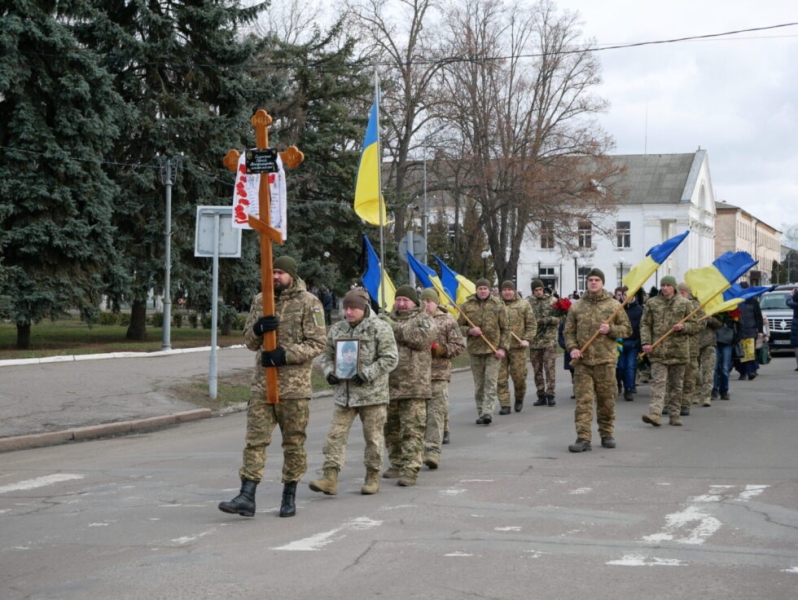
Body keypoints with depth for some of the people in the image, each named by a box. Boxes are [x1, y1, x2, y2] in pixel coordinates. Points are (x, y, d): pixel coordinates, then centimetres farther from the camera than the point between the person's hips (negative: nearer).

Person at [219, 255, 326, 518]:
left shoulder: (309, 302, -4)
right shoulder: (261, 301, 11)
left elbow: (317, 343, -9)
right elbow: (249, 341, 14)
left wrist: (285, 355, -20)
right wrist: (257, 329, -9)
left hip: (294, 386, -4)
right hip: (262, 383, 4)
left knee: (294, 443, 6)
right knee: (255, 440, -2)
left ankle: (289, 497, 18)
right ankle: (247, 497, -4)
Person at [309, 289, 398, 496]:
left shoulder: (380, 329, -6)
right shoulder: (337, 329, 10)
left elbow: (390, 358, -10)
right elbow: (327, 355, 19)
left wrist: (367, 374, -18)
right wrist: (329, 372, -3)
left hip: (372, 393, -4)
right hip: (343, 393, 4)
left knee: (373, 437, 6)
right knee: (336, 434, -4)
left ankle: (373, 477, 19)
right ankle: (330, 478, -6)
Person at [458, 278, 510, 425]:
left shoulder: (498, 305, 2)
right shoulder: (467, 305, 4)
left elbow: (505, 328, 3)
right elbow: (459, 326, 8)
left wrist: (503, 348, -6)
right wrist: (470, 331, -13)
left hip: (493, 349, -2)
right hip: (475, 349, 2)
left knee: (491, 382, -9)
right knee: (478, 384, 7)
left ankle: (487, 412, -13)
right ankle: (480, 413, 14)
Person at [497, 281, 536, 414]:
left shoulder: (524, 305, 7)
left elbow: (531, 324, 6)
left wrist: (527, 339, -6)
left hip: (517, 346, -1)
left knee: (519, 375, 2)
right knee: (501, 377, -2)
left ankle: (519, 399, 27)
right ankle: (505, 405, 3)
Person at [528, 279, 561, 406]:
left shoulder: (552, 301, 2)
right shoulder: (528, 302, 2)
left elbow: (557, 319, -3)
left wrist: (546, 320, -19)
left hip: (549, 340, -2)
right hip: (534, 341, 2)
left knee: (549, 368, -4)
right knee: (537, 370, 7)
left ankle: (550, 394, 0)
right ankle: (541, 396, 15)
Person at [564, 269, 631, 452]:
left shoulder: (614, 305, 6)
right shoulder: (576, 307, 9)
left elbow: (627, 329, 8)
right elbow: (568, 331, 11)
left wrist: (611, 329, -10)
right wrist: (572, 348, -6)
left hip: (606, 360, 0)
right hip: (582, 361, 0)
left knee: (607, 400, 7)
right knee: (583, 400, -6)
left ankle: (607, 434, 22)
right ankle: (583, 438, -8)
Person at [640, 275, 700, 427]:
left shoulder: (685, 303, 6)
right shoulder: (652, 303, 6)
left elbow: (693, 325, 9)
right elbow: (645, 325, 6)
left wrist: (683, 327, -13)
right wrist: (646, 342, -7)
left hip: (678, 350, 1)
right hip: (658, 351, -1)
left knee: (676, 385, 9)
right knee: (658, 382, -12)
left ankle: (674, 415, 18)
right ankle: (655, 414, -21)